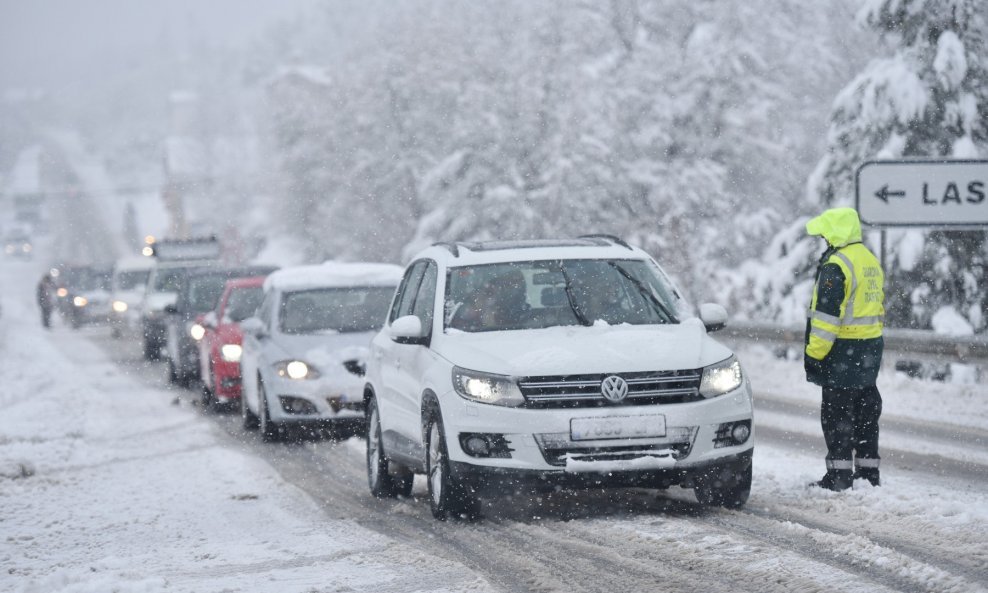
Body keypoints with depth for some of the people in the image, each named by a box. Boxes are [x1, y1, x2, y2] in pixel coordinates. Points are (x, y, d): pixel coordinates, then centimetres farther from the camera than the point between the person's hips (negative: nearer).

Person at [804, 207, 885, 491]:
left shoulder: (836, 266, -16)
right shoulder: (871, 261, 15)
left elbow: (827, 314, -20)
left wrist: (814, 353, -16)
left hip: (844, 350, -9)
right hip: (872, 346, 9)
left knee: (837, 414, -4)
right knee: (866, 411, 14)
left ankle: (839, 475, -4)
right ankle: (868, 471, 18)